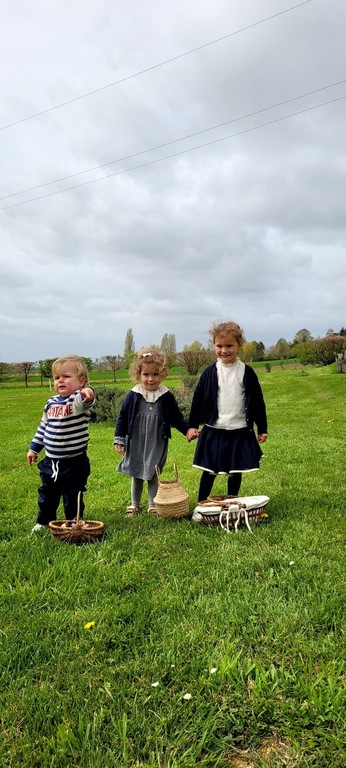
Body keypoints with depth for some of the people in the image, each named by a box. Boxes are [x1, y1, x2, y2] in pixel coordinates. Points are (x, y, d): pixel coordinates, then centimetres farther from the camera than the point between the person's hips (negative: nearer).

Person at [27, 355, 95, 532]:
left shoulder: (78, 400, -17)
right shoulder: (51, 403, 4)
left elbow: (84, 401, -44)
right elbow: (43, 427, 16)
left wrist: (88, 394, -67)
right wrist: (34, 448, 19)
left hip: (74, 462, -7)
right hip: (50, 461, 7)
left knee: (72, 497, 8)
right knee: (47, 494, 24)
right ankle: (44, 521, 45)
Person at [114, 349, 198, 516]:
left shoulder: (166, 397, -6)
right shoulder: (133, 396, -7)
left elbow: (176, 418, 4)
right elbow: (122, 418, 0)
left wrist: (187, 430, -10)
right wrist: (119, 440, -2)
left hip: (157, 445, 0)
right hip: (136, 445, 1)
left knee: (154, 476, 10)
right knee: (136, 475, 15)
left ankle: (153, 505, 28)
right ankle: (135, 504, 33)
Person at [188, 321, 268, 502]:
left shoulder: (247, 372, -2)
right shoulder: (209, 373, -2)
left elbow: (257, 402, 3)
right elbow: (198, 400, 2)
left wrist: (262, 428, 5)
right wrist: (193, 425, -1)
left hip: (239, 431, 0)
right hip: (213, 431, 0)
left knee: (235, 471, 12)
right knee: (209, 470, 9)